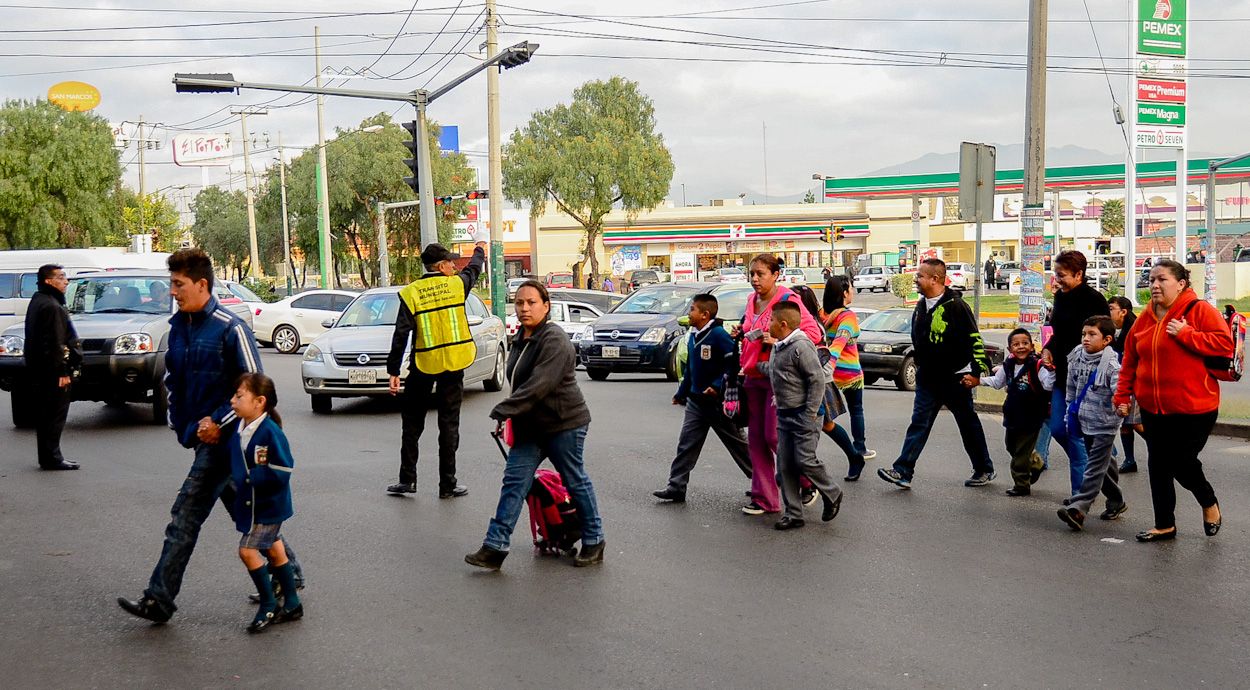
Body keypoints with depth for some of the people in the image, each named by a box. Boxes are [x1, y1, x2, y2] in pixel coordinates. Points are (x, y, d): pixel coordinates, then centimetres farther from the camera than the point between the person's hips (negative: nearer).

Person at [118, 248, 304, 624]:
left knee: (185, 518, -6)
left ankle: (159, 599, 1)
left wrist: (219, 423, -16)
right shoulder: (178, 327, 10)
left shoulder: (230, 328, -14)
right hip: (201, 436, 8)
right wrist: (180, 424, 10)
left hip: (223, 438, -8)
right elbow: (173, 380, 21)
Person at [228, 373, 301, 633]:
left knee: (247, 550, -9)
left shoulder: (270, 432, -23)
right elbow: (235, 462, 20)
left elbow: (281, 471, -24)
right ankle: (292, 605, 27)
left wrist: (250, 477, -21)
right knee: (273, 551, 15)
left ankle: (269, 606, 7)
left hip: (268, 505, -9)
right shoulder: (239, 429, 2)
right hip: (250, 503, 9)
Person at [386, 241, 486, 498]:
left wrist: (393, 371, -3)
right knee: (449, 424, 5)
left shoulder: (410, 293, -5)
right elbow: (474, 268, 21)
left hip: (423, 366, 0)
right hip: (453, 364, 0)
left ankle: (407, 479, 14)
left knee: (412, 426, 13)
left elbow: (401, 335, -8)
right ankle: (447, 484, 7)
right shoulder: (456, 284, -2)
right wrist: (479, 250, 43)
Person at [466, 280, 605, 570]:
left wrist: (503, 411, -29)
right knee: (514, 482, 1)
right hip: (530, 426, 8)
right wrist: (510, 415, 14)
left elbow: (538, 385, -29)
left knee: (576, 483, 5)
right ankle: (495, 547, 0)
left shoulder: (555, 341, -19)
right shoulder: (520, 340, 11)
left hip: (563, 424, -8)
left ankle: (593, 542, 21)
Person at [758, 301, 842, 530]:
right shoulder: (778, 348, 12)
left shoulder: (801, 346, -17)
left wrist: (810, 414, -19)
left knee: (805, 461, -5)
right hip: (784, 414, 9)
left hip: (802, 414, -9)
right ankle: (793, 514, 13)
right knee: (785, 465, 6)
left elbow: (818, 379, -18)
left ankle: (832, 494, 20)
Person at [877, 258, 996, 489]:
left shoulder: (955, 306, -16)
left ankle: (985, 470, 23)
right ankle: (903, 471, -1)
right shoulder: (921, 306, 8)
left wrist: (978, 371, -17)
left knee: (969, 425, 8)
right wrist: (919, 367, 21)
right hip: (928, 380, 7)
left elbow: (974, 339, -16)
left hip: (955, 380, -6)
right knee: (919, 424, 1)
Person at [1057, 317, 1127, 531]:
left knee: (1095, 467, -7)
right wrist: (1070, 413, 18)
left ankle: (1078, 509, -16)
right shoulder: (1077, 358, 4)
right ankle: (1116, 502, 33)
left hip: (1104, 425, -7)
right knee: (1104, 465, 19)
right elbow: (1071, 388, 15)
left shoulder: (1112, 365, -16)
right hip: (1083, 421, 7)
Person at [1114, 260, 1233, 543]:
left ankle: (1209, 504, 30)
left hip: (1193, 408, -5)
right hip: (1153, 408, 6)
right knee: (1158, 465, 9)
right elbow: (1130, 362, 11)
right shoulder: (1145, 318, 7)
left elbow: (1225, 344, -19)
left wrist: (1185, 334, -22)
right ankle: (1164, 525, 22)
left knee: (1182, 461, -2)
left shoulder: (1200, 310, -9)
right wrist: (1123, 397, 8)